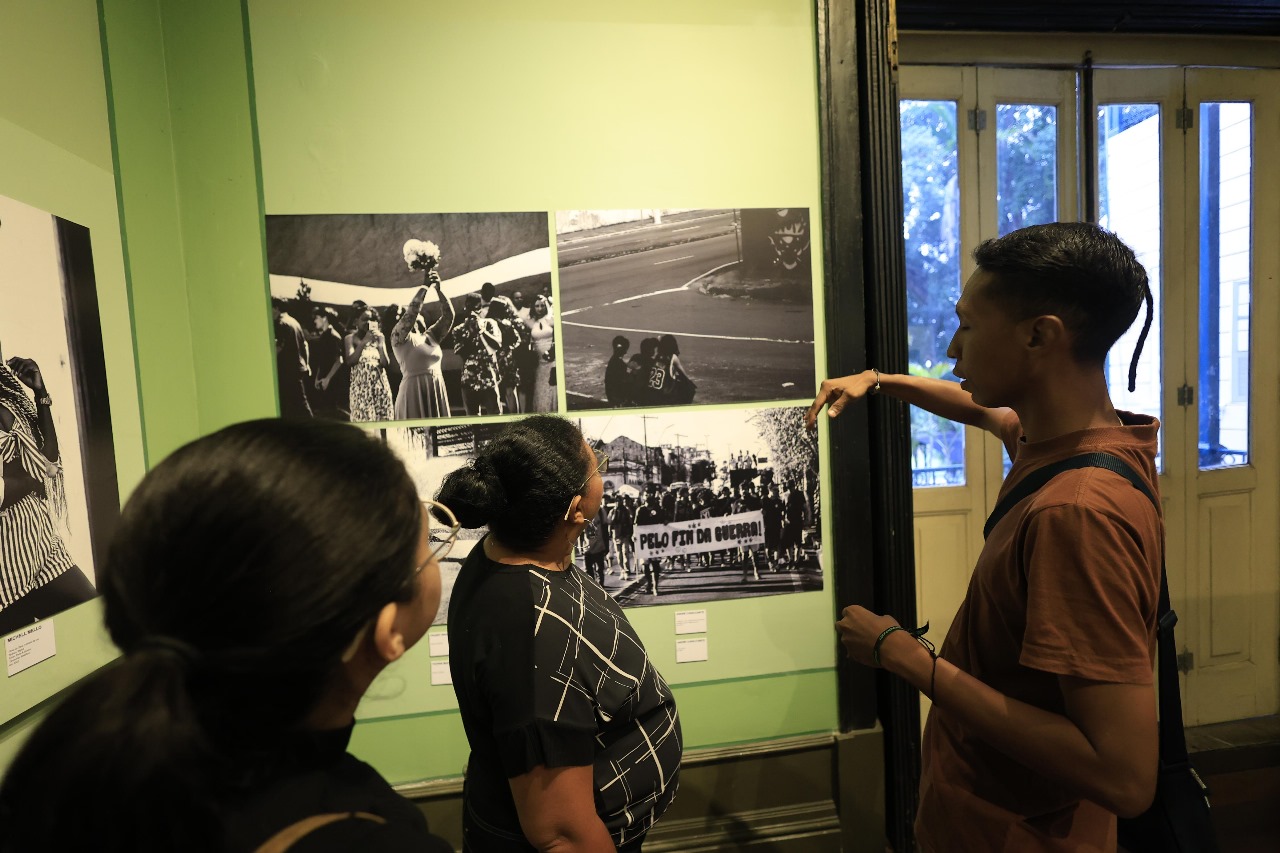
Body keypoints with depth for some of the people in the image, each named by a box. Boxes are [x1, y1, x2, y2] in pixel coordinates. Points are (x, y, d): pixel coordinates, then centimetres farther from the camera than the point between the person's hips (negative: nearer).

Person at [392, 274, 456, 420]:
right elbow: (411, 311, -14)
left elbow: (448, 315, 7)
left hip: (437, 391, 6)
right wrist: (424, 286, -9)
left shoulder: (431, 335, 16)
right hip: (414, 391, -5)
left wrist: (438, 289, -3)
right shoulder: (399, 336, 1)